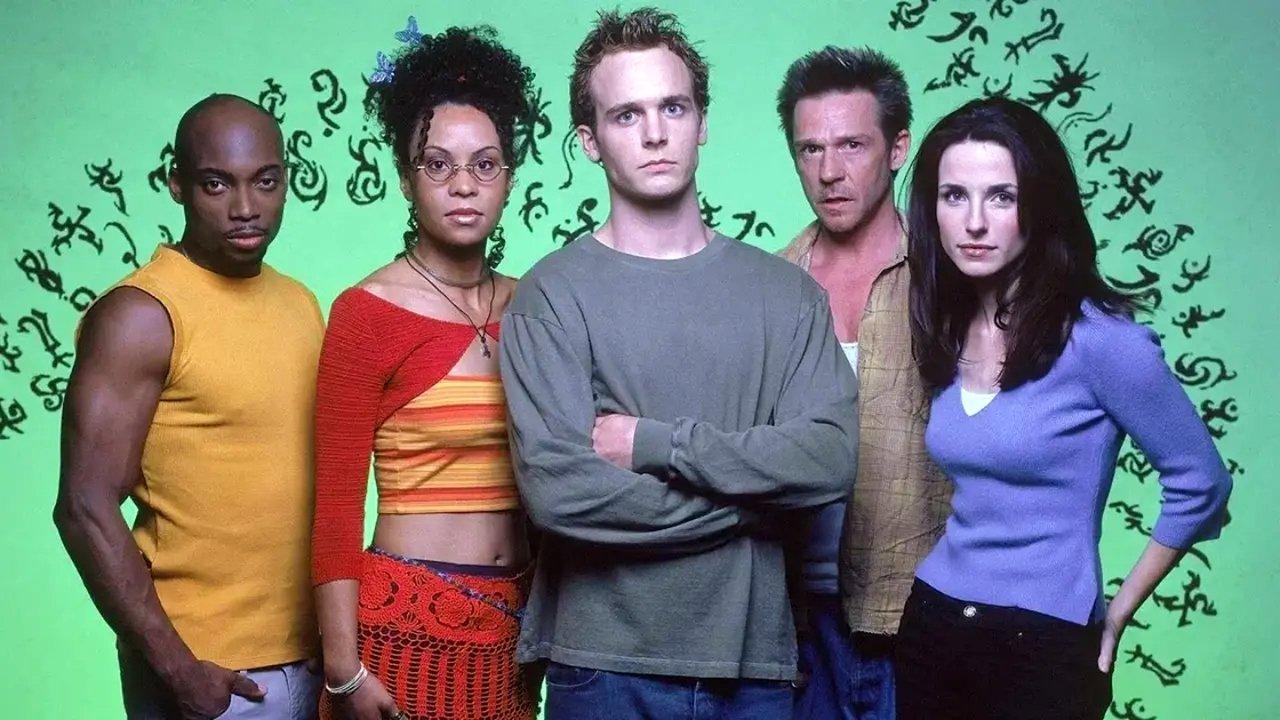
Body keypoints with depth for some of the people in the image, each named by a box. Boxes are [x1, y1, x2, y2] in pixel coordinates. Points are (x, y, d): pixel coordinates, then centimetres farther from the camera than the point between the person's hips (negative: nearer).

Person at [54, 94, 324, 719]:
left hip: (309, 653, 6)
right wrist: (176, 667, -18)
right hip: (206, 668, -6)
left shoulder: (300, 303, 7)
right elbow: (86, 511, -16)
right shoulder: (139, 315, -14)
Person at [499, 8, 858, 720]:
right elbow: (558, 488, -17)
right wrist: (751, 493, -9)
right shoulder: (553, 294, -6)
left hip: (756, 662, 3)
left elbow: (831, 458, -8)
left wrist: (656, 443, -14)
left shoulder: (787, 292, 4)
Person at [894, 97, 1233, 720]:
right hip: (930, 624, 5)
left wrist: (1117, 611, -1)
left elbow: (1200, 485, -6)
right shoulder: (943, 333, 1)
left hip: (1045, 647, -5)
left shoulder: (1099, 339, -15)